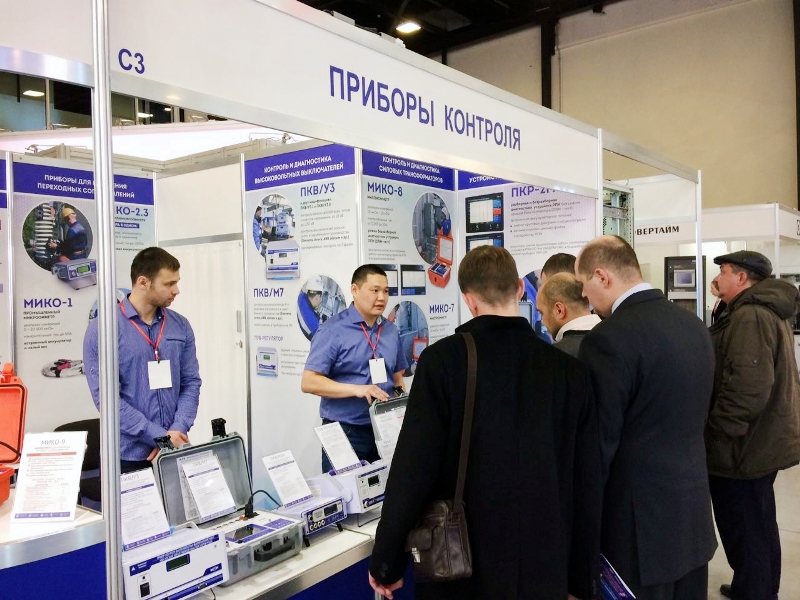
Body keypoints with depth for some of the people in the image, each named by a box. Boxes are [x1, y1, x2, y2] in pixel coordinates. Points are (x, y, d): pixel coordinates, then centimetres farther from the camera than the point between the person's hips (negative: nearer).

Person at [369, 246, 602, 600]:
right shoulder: (571, 370, -5)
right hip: (545, 567, 3)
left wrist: (387, 562, -1)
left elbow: (413, 467, -14)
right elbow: (587, 484, 0)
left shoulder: (443, 359, -14)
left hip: (463, 567, -2)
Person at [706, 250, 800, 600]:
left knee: (744, 532, 2)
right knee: (759, 525, 24)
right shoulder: (771, 311, 13)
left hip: (742, 445, -11)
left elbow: (747, 385, -31)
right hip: (765, 438, 11)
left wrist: (718, 430, -22)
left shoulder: (749, 316, -22)